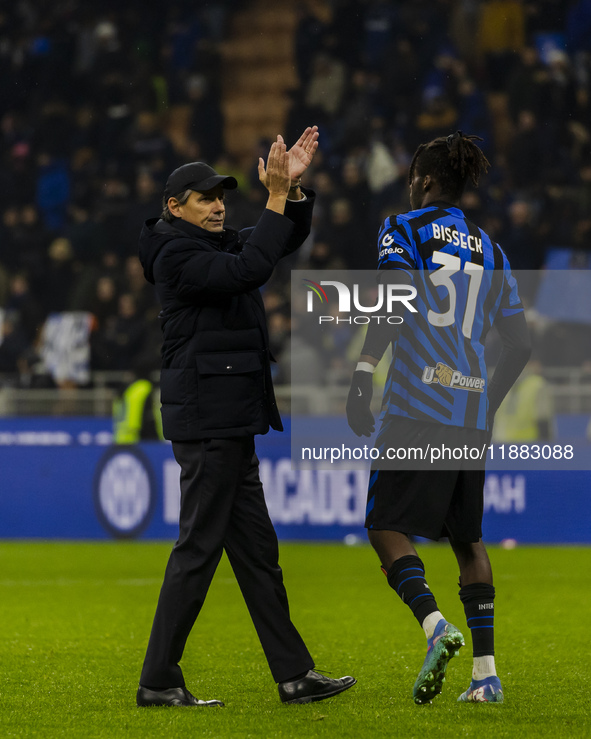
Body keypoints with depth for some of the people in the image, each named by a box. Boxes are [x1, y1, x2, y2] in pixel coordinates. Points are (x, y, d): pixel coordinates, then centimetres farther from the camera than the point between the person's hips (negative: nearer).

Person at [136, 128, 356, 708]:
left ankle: (294, 675, 13)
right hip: (205, 420, -10)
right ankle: (158, 682, -4)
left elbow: (284, 241, 19)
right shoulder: (177, 254, -11)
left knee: (255, 550, 10)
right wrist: (276, 198, -20)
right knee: (199, 546, -8)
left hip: (230, 425, 10)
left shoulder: (218, 245, 16)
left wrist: (293, 187, 1)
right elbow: (249, 270, -25)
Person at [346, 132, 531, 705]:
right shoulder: (489, 249, 18)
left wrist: (361, 374, -16)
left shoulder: (403, 230, 3)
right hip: (472, 411, 5)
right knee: (467, 537, 14)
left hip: (417, 404, -5)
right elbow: (519, 345, 17)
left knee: (386, 525, -2)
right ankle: (486, 671, 8)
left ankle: (434, 625, -26)